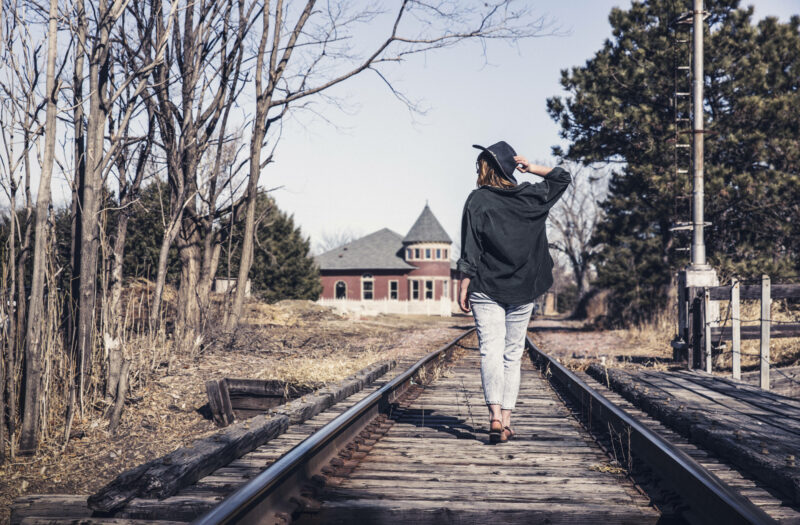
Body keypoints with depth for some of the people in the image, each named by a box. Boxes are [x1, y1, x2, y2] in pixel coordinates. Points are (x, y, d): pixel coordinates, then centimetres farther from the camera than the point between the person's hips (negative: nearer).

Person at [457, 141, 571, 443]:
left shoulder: (478, 200, -5)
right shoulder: (531, 197, 5)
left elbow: (470, 249, -9)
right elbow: (562, 178, 22)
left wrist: (464, 283, -4)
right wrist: (532, 168, 12)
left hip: (486, 288, -3)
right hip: (523, 289, 3)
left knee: (491, 351, -7)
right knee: (513, 355, 9)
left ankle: (495, 416, -24)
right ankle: (507, 421, 6)